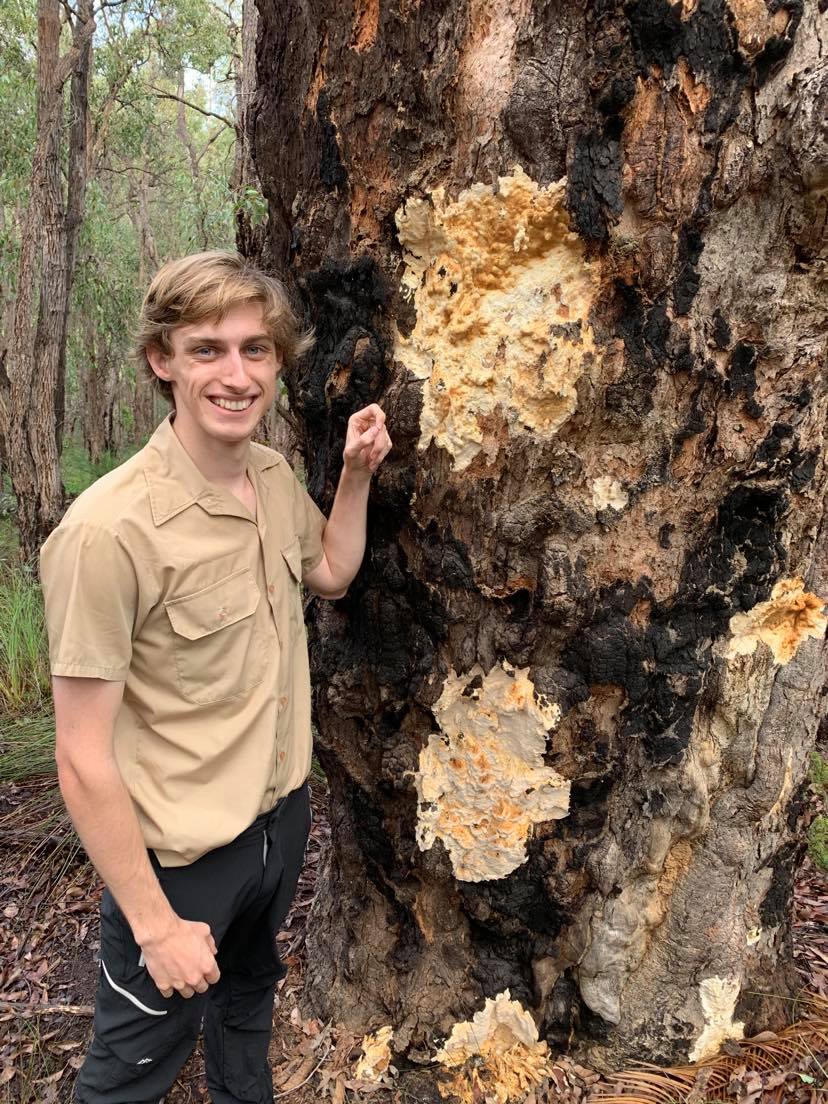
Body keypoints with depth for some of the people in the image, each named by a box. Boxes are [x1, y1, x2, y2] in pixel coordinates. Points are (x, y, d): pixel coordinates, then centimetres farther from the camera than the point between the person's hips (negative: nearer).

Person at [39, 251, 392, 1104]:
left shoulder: (275, 477, -6)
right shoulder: (111, 529, -29)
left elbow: (330, 573, 15)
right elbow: (83, 761, -24)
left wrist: (356, 475, -1)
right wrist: (155, 924, -16)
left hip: (283, 817, 7)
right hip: (178, 861, -6)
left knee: (250, 994, 32)